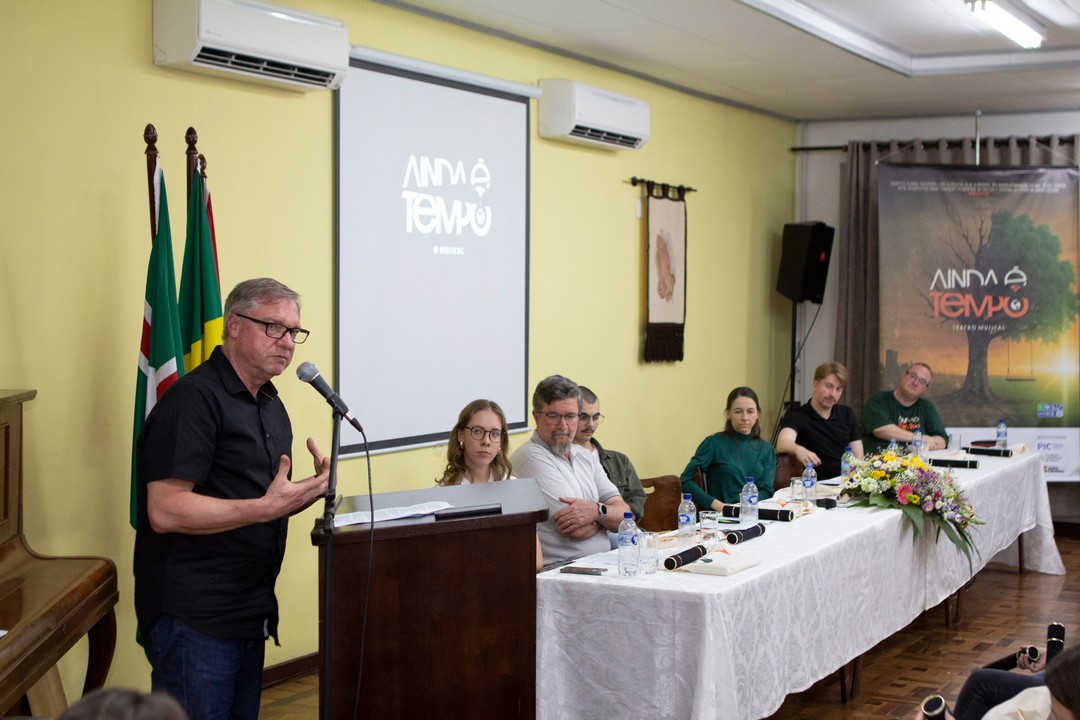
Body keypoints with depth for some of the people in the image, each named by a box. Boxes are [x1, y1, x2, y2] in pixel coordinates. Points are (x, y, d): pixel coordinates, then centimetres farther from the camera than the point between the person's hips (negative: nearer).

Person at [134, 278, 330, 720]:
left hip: (250, 612, 9)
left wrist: (312, 489, 4)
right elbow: (164, 511, -22)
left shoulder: (271, 406, 16)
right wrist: (264, 507, -26)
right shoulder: (194, 398, -14)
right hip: (193, 616, -9)